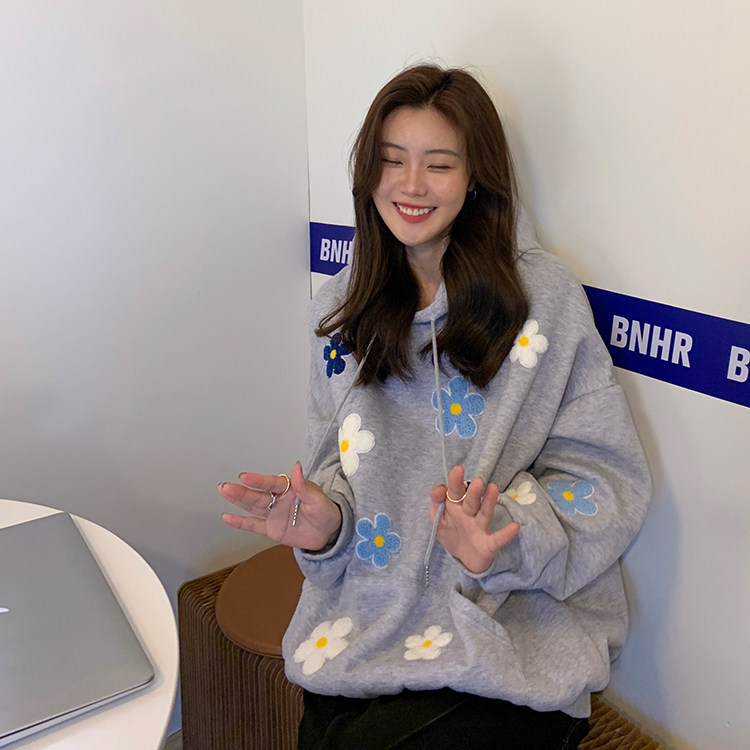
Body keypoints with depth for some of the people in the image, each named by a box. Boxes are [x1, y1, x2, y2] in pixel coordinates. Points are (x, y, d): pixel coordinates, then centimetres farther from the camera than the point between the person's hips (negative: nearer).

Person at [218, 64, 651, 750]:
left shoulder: (546, 298, -5)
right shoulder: (341, 310, 8)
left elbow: (602, 477, -6)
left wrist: (501, 538, -23)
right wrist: (323, 519, -8)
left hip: (513, 629, -2)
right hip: (366, 612, 3)